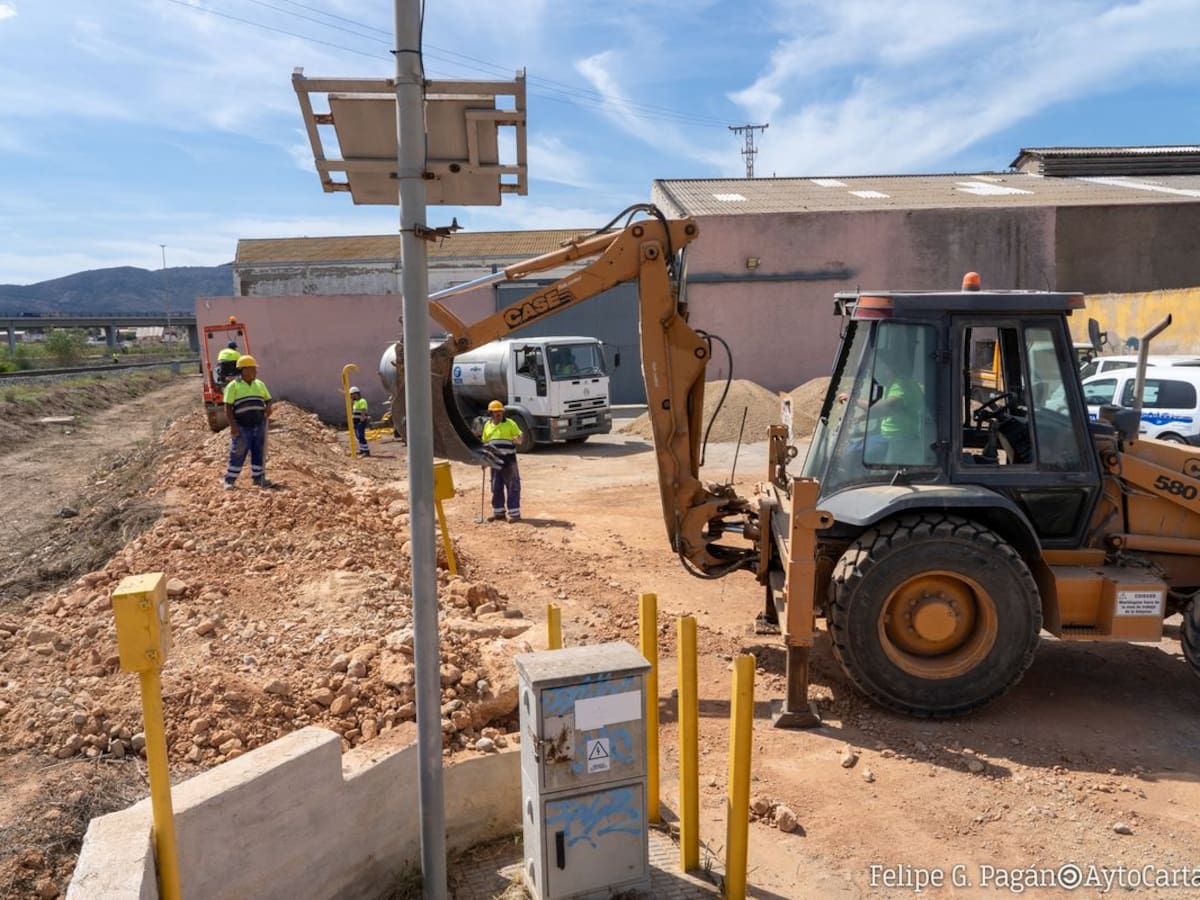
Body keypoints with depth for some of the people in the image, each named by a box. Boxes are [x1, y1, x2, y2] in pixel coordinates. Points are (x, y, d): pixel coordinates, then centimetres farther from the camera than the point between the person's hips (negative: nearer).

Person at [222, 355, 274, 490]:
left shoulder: (260, 384, 12)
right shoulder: (233, 386, -3)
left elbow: (268, 400, 20)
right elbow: (228, 407, -7)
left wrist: (268, 407, -4)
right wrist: (233, 425, -16)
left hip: (259, 425, 5)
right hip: (242, 427, -5)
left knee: (259, 452, 7)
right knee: (238, 453, -1)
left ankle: (258, 477, 17)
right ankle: (229, 480, 8)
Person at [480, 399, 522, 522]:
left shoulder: (510, 423, -2)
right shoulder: (487, 426, 12)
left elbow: (520, 437, -2)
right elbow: (485, 443, 20)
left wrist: (516, 439, -25)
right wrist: (484, 459, 13)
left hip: (509, 460, -5)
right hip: (495, 461, 5)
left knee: (512, 487, -3)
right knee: (496, 487, 10)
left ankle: (514, 513, 2)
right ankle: (498, 512, 21)